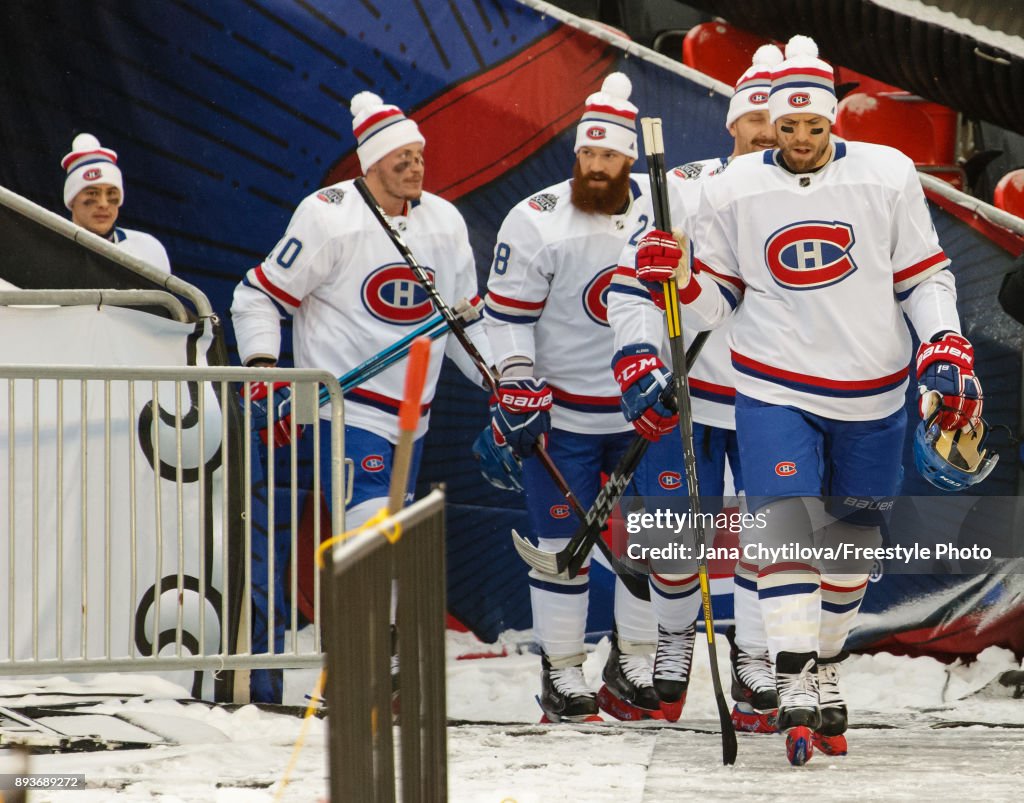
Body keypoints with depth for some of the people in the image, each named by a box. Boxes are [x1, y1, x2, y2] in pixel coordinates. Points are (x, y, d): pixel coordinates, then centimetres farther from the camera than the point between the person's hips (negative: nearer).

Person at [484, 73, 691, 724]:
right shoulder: (537, 220, -11)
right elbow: (507, 311, -8)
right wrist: (518, 388, -15)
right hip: (563, 412, -3)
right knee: (564, 541, 1)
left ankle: (632, 666, 15)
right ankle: (561, 672, 13)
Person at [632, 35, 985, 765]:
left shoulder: (888, 176, -3)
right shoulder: (733, 191, 0)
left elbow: (924, 278, 3)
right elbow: (720, 298, 7)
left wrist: (946, 351, -9)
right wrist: (678, 282, -13)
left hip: (871, 396, 1)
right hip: (776, 390, -1)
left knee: (851, 539, 9)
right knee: (786, 523, -15)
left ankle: (828, 675, 27)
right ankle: (795, 687, -17)